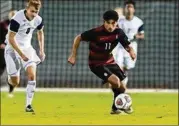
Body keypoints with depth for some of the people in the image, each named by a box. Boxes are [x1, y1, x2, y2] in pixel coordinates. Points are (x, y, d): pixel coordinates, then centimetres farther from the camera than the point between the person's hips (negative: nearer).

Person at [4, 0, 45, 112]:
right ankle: (11, 81, 39)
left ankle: (28, 104, -9)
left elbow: (40, 32, 14)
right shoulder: (17, 19, -26)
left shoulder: (38, 20, -8)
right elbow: (11, 39, -22)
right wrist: (21, 54, -26)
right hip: (13, 48, -4)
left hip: (27, 48, 4)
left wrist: (42, 50, 9)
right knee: (15, 82, -1)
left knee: (32, 75, -16)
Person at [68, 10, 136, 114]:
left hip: (110, 62, 6)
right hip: (96, 64, -6)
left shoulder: (119, 32, -13)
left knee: (122, 87, 6)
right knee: (115, 80, -25)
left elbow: (127, 46, -3)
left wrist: (131, 51, -27)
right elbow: (78, 38, -14)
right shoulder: (96, 32, -26)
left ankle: (116, 108, 32)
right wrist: (73, 55, -13)